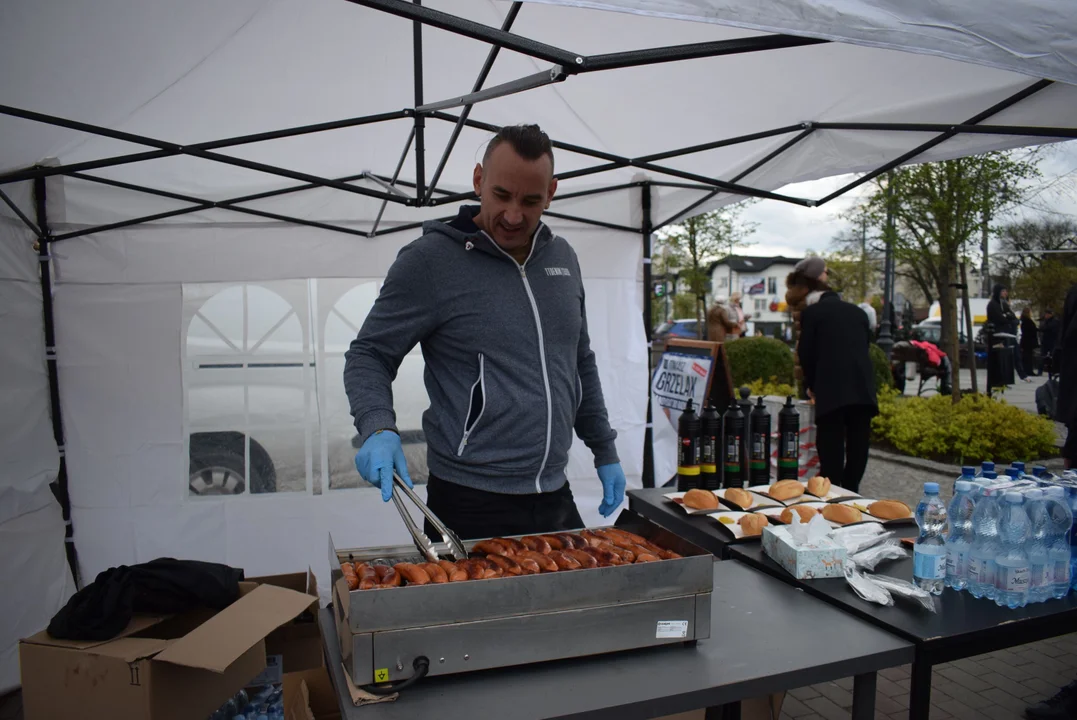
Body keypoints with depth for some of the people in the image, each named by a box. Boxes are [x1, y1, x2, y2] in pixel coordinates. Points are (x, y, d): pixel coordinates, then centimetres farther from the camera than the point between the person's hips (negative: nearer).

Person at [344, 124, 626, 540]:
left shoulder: (561, 257, 8)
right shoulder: (429, 260, -10)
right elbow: (368, 356, -6)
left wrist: (605, 453, 16)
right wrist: (378, 430, -24)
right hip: (471, 505, -5)